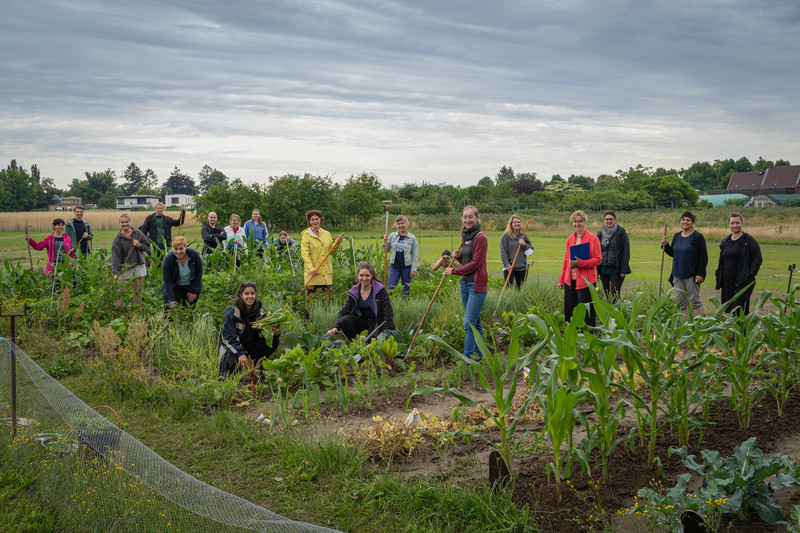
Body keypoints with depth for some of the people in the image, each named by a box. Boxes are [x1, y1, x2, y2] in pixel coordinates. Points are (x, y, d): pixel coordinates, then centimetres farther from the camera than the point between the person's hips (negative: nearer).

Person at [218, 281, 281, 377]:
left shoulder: (260, 312, -3)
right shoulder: (232, 313, -14)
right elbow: (229, 338, -18)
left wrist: (275, 334, -31)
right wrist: (240, 354, -32)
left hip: (251, 349, 4)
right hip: (232, 349, -4)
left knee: (273, 342, -19)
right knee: (237, 361, -36)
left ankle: (257, 364, -2)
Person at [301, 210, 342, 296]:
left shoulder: (326, 234, 13)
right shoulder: (306, 235, 0)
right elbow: (305, 254, -8)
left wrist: (337, 243, 2)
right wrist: (311, 268, -20)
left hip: (326, 270, 4)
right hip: (313, 271, -4)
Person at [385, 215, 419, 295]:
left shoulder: (412, 238, 2)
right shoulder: (392, 236, 6)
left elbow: (415, 255, 1)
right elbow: (386, 250, 11)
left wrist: (413, 269, -5)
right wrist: (385, 241, -6)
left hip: (407, 267, -1)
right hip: (394, 266, 1)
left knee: (406, 290, 6)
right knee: (390, 288, -6)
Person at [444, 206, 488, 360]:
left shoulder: (480, 238, -13)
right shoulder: (465, 237, 13)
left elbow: (475, 263, -16)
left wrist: (454, 271, -10)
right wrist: (458, 256, 3)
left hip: (477, 284, -9)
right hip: (465, 283, 9)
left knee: (469, 322, -11)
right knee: (475, 321, 15)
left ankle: (467, 357, -8)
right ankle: (479, 354, 25)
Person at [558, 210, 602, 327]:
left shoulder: (592, 238, -4)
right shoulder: (570, 239, 14)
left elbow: (598, 260, -7)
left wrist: (580, 262, -19)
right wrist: (561, 279, 15)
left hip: (585, 281, -6)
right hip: (570, 280, 6)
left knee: (586, 313, -3)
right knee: (569, 311, 8)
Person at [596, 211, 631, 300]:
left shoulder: (622, 234, -4)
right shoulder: (600, 234, 10)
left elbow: (626, 253, -6)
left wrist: (623, 270, -11)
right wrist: (596, 268, 10)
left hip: (616, 270, -5)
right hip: (604, 270, 5)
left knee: (614, 295, -9)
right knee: (607, 295, 9)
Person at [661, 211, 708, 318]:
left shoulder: (698, 237, -7)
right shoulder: (676, 236, 11)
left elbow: (703, 257, -9)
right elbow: (672, 253, 18)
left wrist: (700, 274, -16)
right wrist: (665, 245, 0)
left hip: (692, 275, -6)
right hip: (678, 274, 6)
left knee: (694, 300, -3)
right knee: (679, 301, 8)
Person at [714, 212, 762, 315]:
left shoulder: (749, 240, -3)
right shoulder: (725, 241, 14)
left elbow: (758, 258, -4)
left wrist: (751, 273, -13)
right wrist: (719, 274, 13)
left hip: (743, 282, -6)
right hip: (727, 281, 6)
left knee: (738, 309, -13)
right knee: (727, 309, 6)